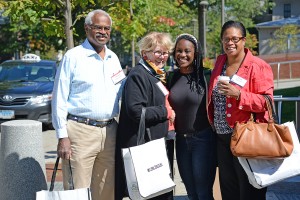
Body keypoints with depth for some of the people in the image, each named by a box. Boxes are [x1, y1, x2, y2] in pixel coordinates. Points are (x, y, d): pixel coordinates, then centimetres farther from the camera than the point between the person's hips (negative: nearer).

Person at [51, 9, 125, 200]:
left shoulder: (113, 58, 14)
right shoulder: (73, 56, -3)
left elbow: (122, 92, 23)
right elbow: (59, 99, -5)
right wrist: (62, 137, -11)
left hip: (109, 131, 6)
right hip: (81, 131, -5)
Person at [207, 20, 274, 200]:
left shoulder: (258, 67, -10)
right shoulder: (220, 62, 9)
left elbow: (265, 102, -16)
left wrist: (238, 94, -27)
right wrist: (214, 124, 11)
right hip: (222, 137, 7)